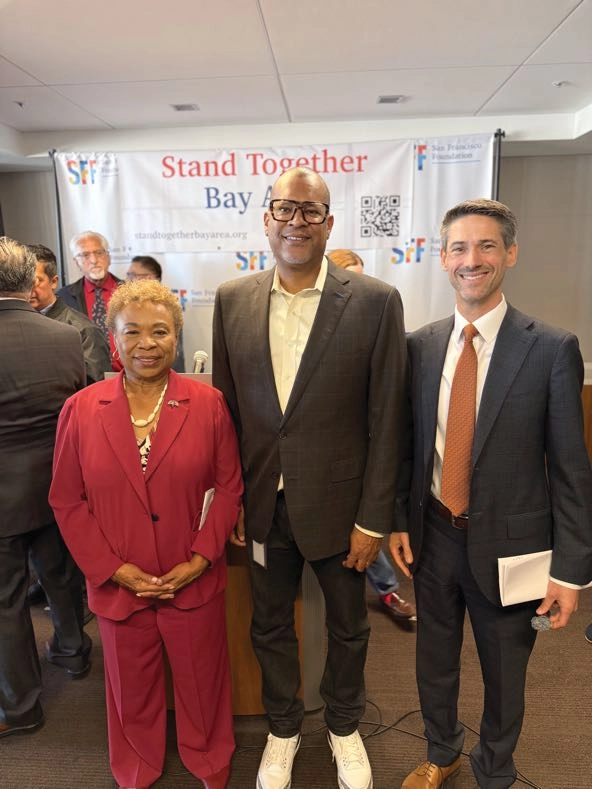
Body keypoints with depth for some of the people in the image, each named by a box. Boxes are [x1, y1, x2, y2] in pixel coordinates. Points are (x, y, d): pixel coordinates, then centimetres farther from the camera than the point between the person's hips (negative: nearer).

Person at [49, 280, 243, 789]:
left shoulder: (208, 403, -7)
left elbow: (229, 485, -3)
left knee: (202, 682, 19)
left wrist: (201, 558, -11)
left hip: (195, 582, 0)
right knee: (132, 690, 22)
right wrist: (114, 568, -9)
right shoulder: (81, 410, -6)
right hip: (118, 587, 1)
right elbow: (67, 501, -2)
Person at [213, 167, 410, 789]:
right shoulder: (232, 300, -2)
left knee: (348, 628, 20)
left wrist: (373, 519, -9)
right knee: (269, 626, 21)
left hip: (338, 505, -2)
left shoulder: (375, 302, -11)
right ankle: (283, 729, 50)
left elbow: (386, 422, -9)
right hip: (262, 504, 3)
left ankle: (344, 726, 51)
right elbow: (224, 406, 3)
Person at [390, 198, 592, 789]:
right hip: (433, 534, 3)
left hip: (508, 541, -3)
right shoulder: (419, 345, -1)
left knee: (504, 671, 19)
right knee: (435, 659, 22)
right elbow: (409, 442, 4)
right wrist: (398, 521, 2)